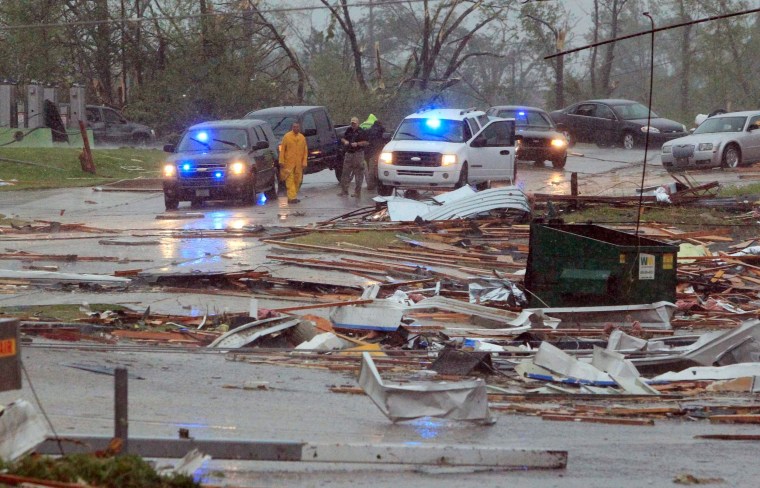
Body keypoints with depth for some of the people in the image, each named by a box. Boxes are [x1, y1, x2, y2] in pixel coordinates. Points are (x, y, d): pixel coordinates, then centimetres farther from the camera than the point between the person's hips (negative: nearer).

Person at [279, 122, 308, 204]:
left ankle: (294, 196, 17)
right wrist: (281, 161, -5)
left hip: (299, 163, 4)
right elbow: (282, 150, 0)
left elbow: (305, 151, 10)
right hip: (289, 163, -4)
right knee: (290, 180, -9)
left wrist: (304, 162, 3)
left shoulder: (302, 138, 10)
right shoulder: (287, 136, 0)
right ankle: (292, 197, -14)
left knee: (297, 180, 7)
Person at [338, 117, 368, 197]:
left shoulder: (361, 132, -4)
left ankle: (357, 192, 3)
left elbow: (366, 142, -8)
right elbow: (342, 139, 21)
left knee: (358, 174, -2)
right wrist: (345, 141, -2)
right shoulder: (348, 130, 12)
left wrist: (357, 144, -18)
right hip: (348, 153, 5)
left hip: (358, 154, -5)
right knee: (345, 172, 4)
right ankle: (344, 190, 10)